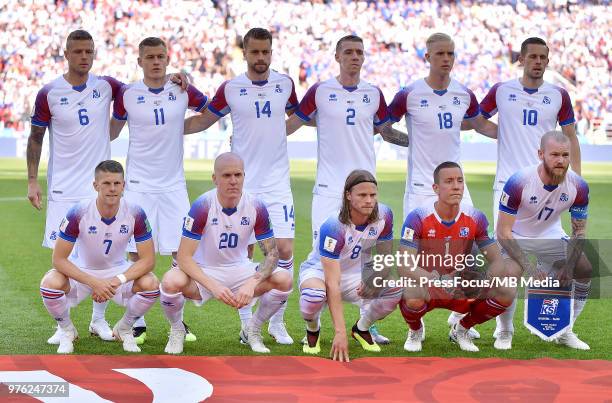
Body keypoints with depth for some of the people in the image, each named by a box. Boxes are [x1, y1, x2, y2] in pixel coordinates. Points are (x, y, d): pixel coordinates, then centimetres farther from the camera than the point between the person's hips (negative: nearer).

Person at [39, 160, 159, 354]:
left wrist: (118, 281, -32)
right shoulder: (78, 213, -25)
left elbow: (148, 260, -17)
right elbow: (59, 259, -22)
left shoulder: (135, 213, -20)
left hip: (118, 270, 1)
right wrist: (94, 282, -32)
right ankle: (67, 331, 0)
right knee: (50, 283, -32)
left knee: (151, 285, -27)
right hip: (82, 271, -1)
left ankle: (124, 330, 3)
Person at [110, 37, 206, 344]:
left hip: (173, 184, 1)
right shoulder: (127, 94, -1)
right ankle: (138, 323, 6)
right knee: (136, 254, -3)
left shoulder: (183, 91, 2)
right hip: (138, 184, -1)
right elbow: (112, 130, 12)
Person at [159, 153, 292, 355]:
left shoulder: (256, 207, -12)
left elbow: (272, 253, -8)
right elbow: (184, 256, -21)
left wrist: (252, 283, -27)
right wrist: (213, 286, -35)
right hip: (204, 272, -3)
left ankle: (253, 331, 6)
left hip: (239, 270, 3)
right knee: (171, 282, -35)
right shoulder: (202, 206, -20)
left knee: (284, 280, -22)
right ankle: (177, 330, -1)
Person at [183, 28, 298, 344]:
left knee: (284, 249, -7)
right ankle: (247, 323, 15)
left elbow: (298, 116, 26)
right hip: (242, 184, -1)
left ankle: (277, 322, 7)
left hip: (278, 184, 1)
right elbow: (203, 120, 10)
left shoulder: (285, 84, 6)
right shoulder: (231, 89, -1)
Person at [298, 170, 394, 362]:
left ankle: (363, 327, 13)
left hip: (355, 274, 5)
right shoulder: (333, 226, -32)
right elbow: (332, 284, -35)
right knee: (313, 296, -39)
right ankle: (313, 330, -1)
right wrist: (340, 332, -41)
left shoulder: (383, 215, -16)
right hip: (319, 271, -5)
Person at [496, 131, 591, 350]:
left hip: (551, 234, 5)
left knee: (587, 271, -7)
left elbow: (579, 231, -5)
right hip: (516, 236, -4)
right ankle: (505, 333, -2)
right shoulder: (518, 182, -32)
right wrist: (529, 268, -32)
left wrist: (569, 266, -20)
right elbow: (503, 233, -27)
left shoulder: (578, 186, -20)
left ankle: (566, 332, 12)